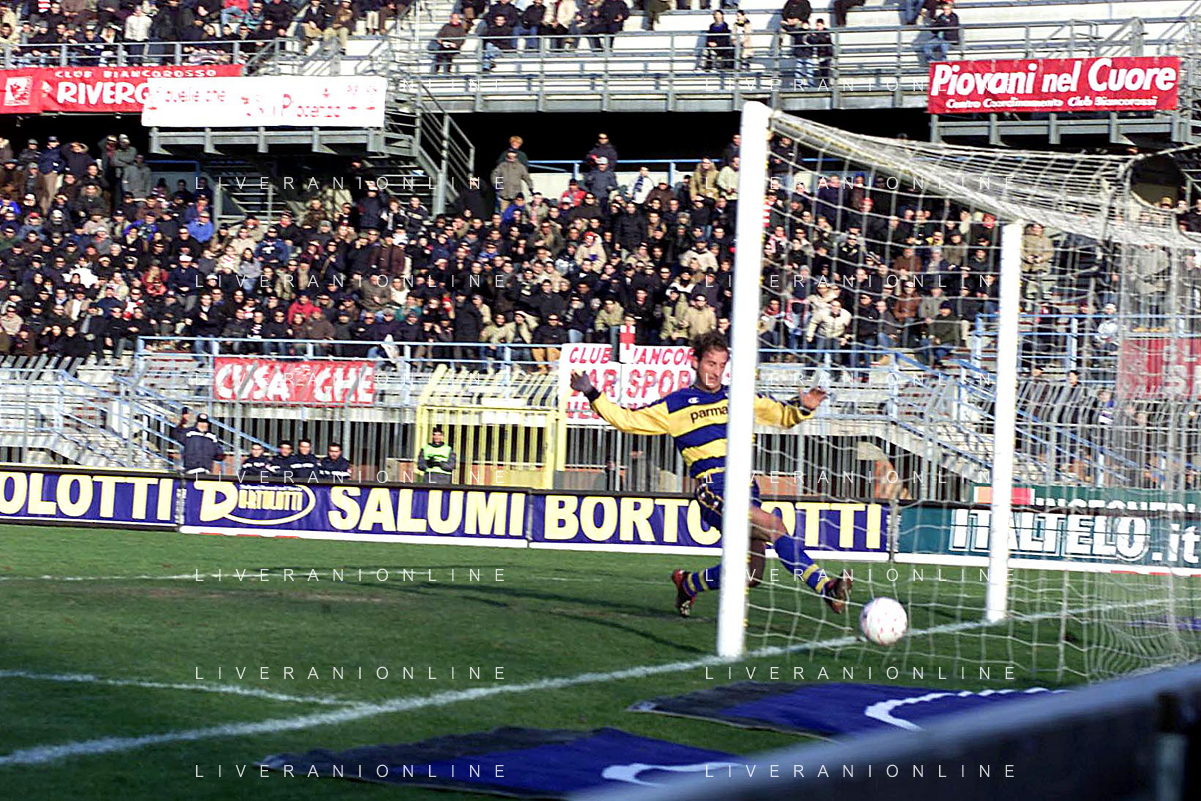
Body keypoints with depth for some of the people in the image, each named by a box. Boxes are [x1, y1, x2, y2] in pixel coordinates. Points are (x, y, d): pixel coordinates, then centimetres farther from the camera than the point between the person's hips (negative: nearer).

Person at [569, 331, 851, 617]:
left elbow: (783, 415, 27)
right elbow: (627, 420, 13)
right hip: (712, 487, -5)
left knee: (750, 573, -1)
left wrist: (803, 408, 6)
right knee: (773, 525, -28)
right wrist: (592, 394, 4)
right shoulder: (675, 405, 10)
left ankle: (688, 583, 26)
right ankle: (824, 586, -29)